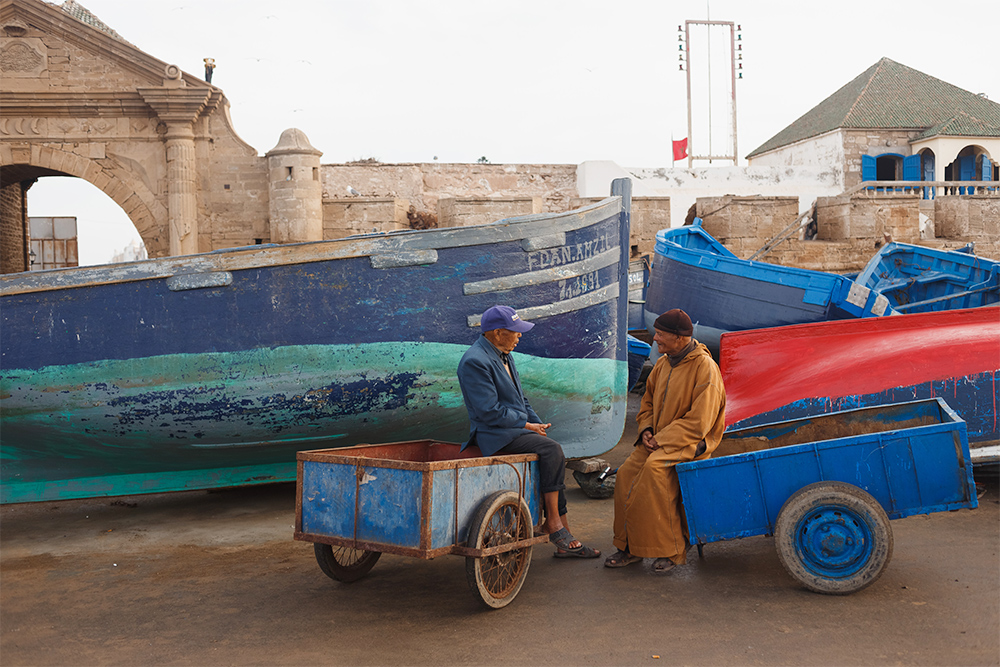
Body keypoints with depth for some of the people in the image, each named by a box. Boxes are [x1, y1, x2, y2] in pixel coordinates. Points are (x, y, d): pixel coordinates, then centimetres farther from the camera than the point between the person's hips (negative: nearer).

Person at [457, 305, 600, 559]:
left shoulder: (504, 356, 15)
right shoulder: (475, 361, -16)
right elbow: (489, 411, -20)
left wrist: (539, 424, 7)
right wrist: (526, 425, -13)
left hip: (515, 430, 9)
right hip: (495, 435, -9)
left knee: (555, 455, -6)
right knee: (551, 450, -24)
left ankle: (564, 538, -4)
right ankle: (553, 523, -15)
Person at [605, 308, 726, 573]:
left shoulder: (705, 368, -16)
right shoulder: (663, 363, 9)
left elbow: (699, 422, -19)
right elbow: (647, 403, 21)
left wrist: (661, 440, -19)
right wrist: (647, 430, 1)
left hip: (691, 442, -7)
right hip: (659, 440, 7)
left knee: (654, 468, -32)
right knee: (627, 473, -16)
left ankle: (672, 550, -20)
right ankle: (629, 547, -5)